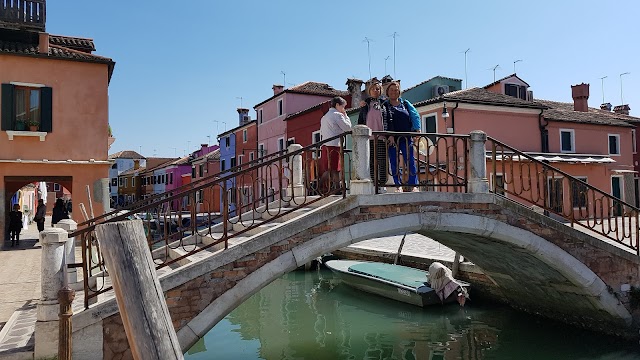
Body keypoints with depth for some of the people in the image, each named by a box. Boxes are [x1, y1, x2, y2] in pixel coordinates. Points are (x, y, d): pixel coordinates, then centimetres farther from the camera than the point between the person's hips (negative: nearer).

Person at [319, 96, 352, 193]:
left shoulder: (324, 117, 24)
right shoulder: (338, 115, -2)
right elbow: (347, 127, -1)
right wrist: (345, 116, 9)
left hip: (324, 145, 8)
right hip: (334, 145, -8)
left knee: (325, 170, 4)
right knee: (335, 170, -10)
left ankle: (323, 190, 2)